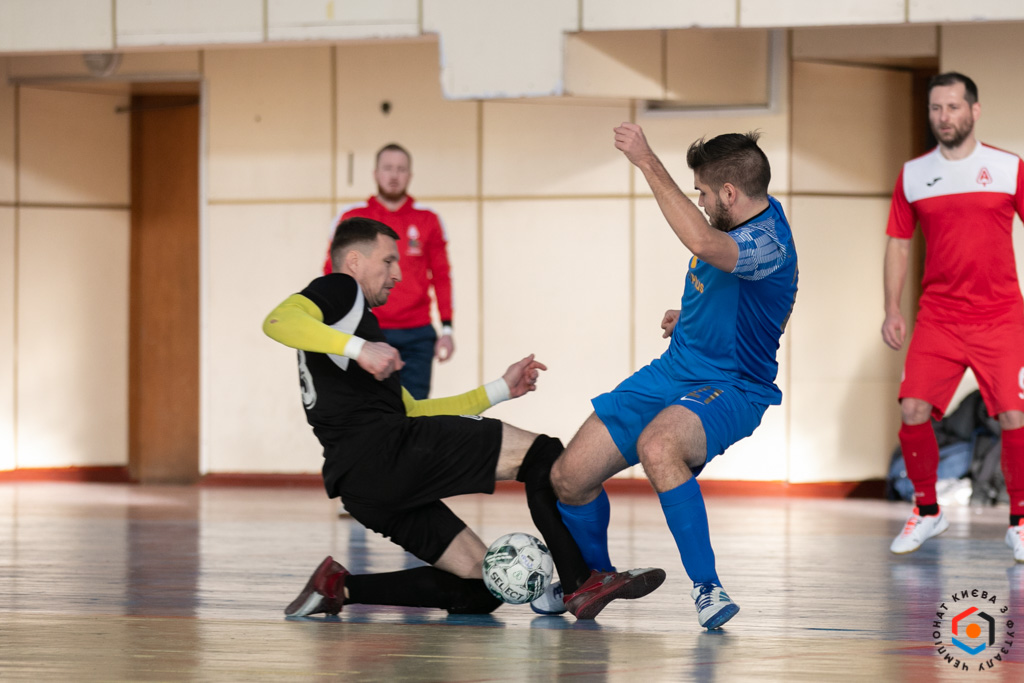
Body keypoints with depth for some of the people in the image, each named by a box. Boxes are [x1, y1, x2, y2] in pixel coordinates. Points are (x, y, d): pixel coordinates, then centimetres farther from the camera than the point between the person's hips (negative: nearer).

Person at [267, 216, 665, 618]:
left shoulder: (357, 316, 34)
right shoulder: (339, 292, 6)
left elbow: (410, 410, 31)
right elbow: (278, 322, -17)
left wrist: (500, 390, 29)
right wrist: (357, 348, -28)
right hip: (381, 448, -10)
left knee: (480, 587, 6)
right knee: (540, 453, -9)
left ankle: (341, 586, 1)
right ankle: (583, 584, -18)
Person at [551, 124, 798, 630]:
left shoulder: (767, 243, -25)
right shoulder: (743, 220, 6)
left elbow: (702, 242, -48)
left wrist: (647, 161, -43)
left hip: (731, 389, -9)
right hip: (672, 374, 9)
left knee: (656, 445, -42)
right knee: (568, 479, 1)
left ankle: (708, 588, -32)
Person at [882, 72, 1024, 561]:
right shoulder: (913, 175, 6)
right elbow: (898, 244, 12)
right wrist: (892, 310, 4)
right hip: (937, 317, 2)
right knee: (912, 413, -9)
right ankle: (926, 512, 12)